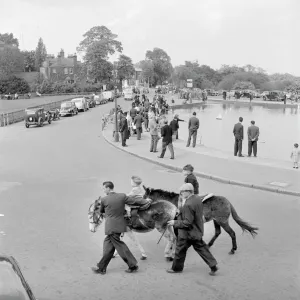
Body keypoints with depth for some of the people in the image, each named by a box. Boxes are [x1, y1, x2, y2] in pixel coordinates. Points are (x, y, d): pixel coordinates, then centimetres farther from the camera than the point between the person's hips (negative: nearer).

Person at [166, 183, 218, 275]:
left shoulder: (188, 205, -29)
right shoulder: (198, 199, -2)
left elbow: (187, 223, -27)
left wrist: (175, 223, -17)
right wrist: (182, 207, 4)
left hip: (188, 232, -8)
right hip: (198, 230, 9)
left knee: (180, 250, 11)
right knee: (201, 248, 19)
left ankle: (177, 268, 28)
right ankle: (213, 265, 20)